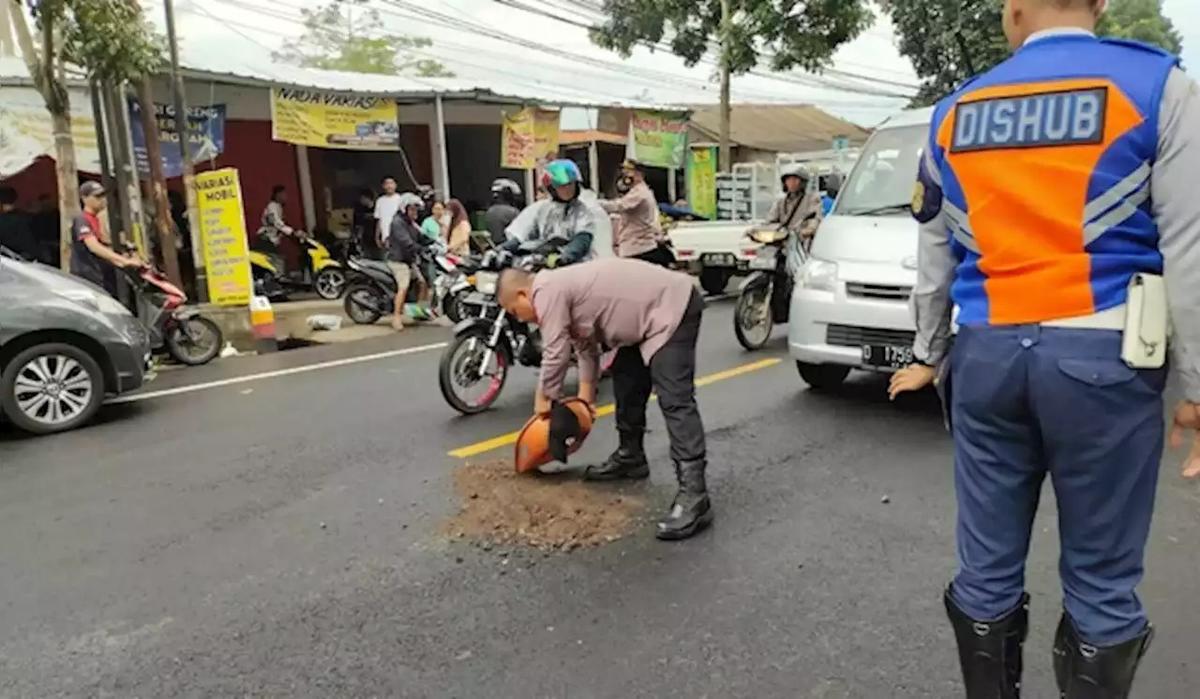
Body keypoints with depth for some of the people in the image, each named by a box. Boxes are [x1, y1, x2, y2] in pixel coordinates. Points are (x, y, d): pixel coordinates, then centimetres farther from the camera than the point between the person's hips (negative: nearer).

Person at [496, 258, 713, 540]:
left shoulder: (547, 291, -15)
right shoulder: (558, 289, 16)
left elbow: (555, 353, -14)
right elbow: (585, 343, 21)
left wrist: (544, 397, 0)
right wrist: (586, 394, 20)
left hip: (672, 308, -11)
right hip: (654, 312, 11)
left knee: (674, 400, -17)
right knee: (626, 379, 20)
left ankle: (693, 495, -21)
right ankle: (630, 457, 33)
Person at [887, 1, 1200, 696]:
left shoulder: (955, 113, 11)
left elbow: (934, 256, 17)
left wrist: (929, 353, 27)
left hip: (986, 356, 3)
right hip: (1100, 357, -3)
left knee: (988, 567, 12)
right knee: (1101, 582, 9)